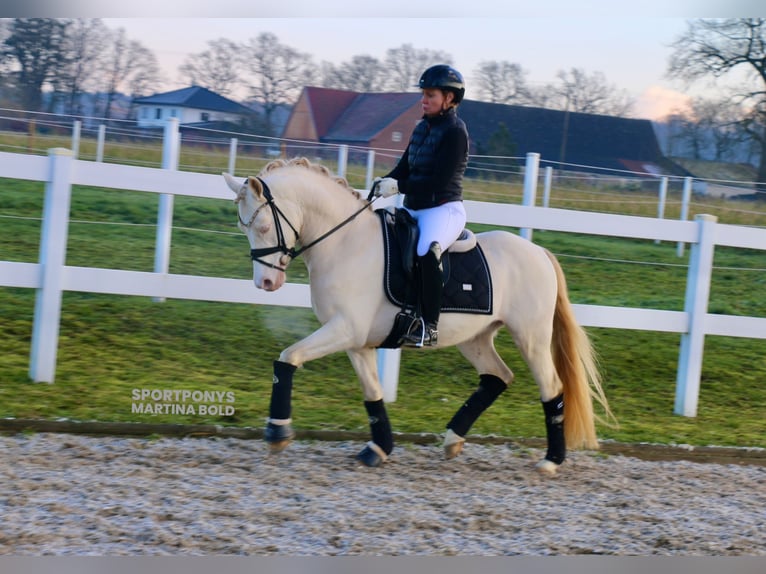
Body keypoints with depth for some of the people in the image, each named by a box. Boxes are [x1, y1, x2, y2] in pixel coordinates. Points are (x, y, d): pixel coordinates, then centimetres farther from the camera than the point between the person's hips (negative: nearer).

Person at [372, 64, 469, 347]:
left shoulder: (454, 131, -11)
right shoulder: (422, 128, 14)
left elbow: (440, 181, -19)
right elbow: (404, 167, 15)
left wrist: (399, 186, -22)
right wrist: (384, 183, -6)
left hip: (444, 209, -10)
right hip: (413, 208, 10)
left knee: (427, 252, -36)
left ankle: (429, 325, -31)